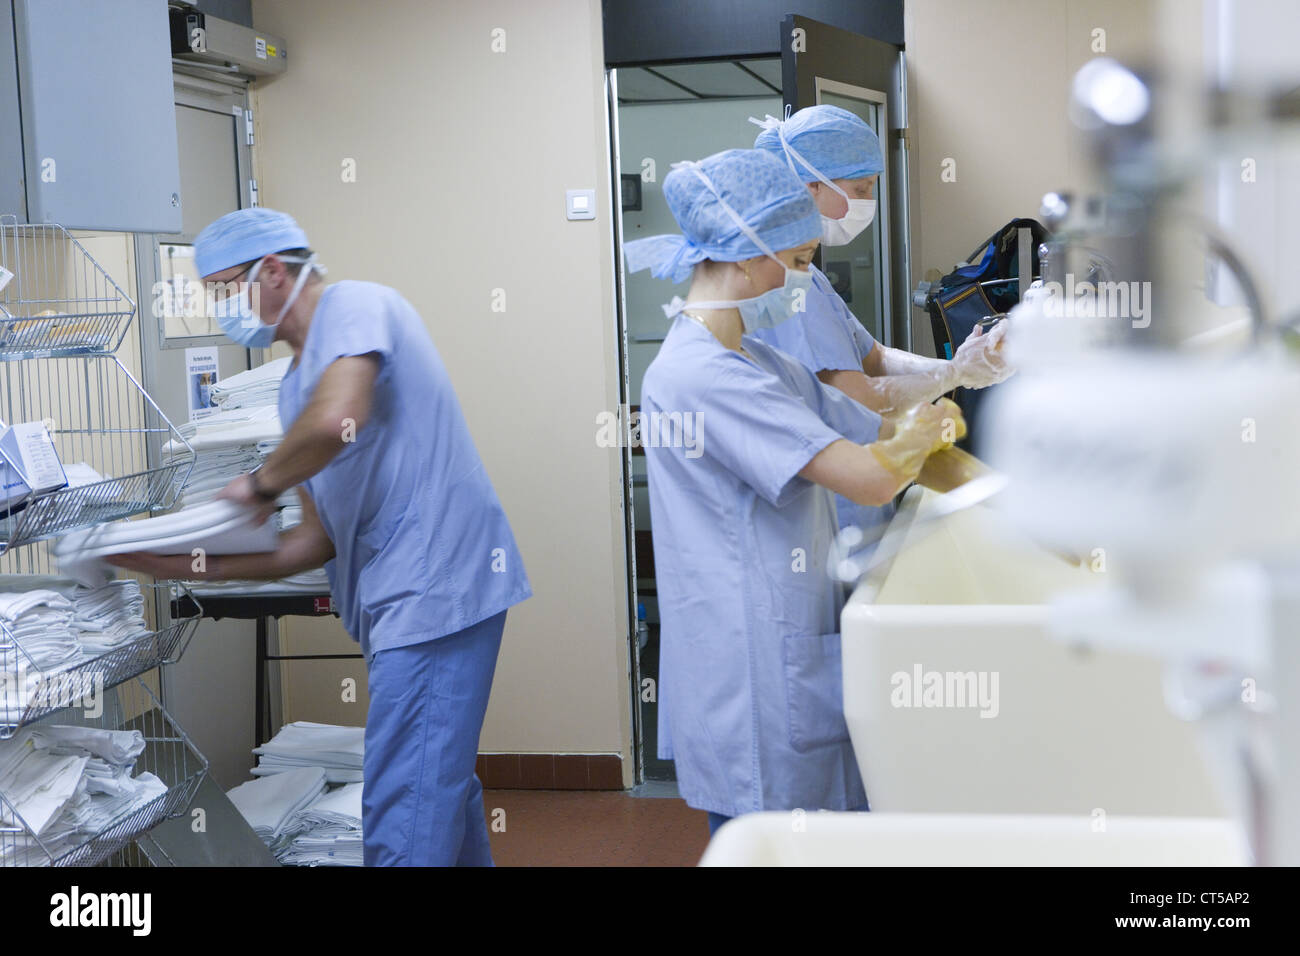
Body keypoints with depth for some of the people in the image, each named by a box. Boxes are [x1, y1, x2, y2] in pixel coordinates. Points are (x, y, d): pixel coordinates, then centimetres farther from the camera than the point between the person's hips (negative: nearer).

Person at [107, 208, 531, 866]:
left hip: (433, 587, -10)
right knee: (441, 788, 19)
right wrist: (191, 567, 9)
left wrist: (260, 484, -9)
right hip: (401, 599, 10)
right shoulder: (297, 386, 20)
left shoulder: (354, 304, -6)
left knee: (401, 815, -8)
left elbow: (337, 419, -28)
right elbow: (323, 538, 16)